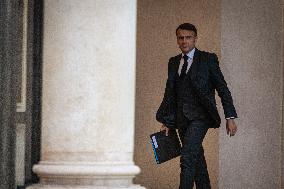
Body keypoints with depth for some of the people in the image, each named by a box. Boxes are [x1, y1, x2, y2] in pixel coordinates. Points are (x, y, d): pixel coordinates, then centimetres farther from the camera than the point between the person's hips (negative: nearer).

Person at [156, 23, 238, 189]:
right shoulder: (173, 62, 14)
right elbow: (170, 93, 17)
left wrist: (230, 117, -7)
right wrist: (167, 122, 11)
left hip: (200, 115, -6)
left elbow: (223, 89, -1)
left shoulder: (208, 59, -1)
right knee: (197, 158, 12)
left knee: (187, 157, -18)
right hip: (181, 118, 6)